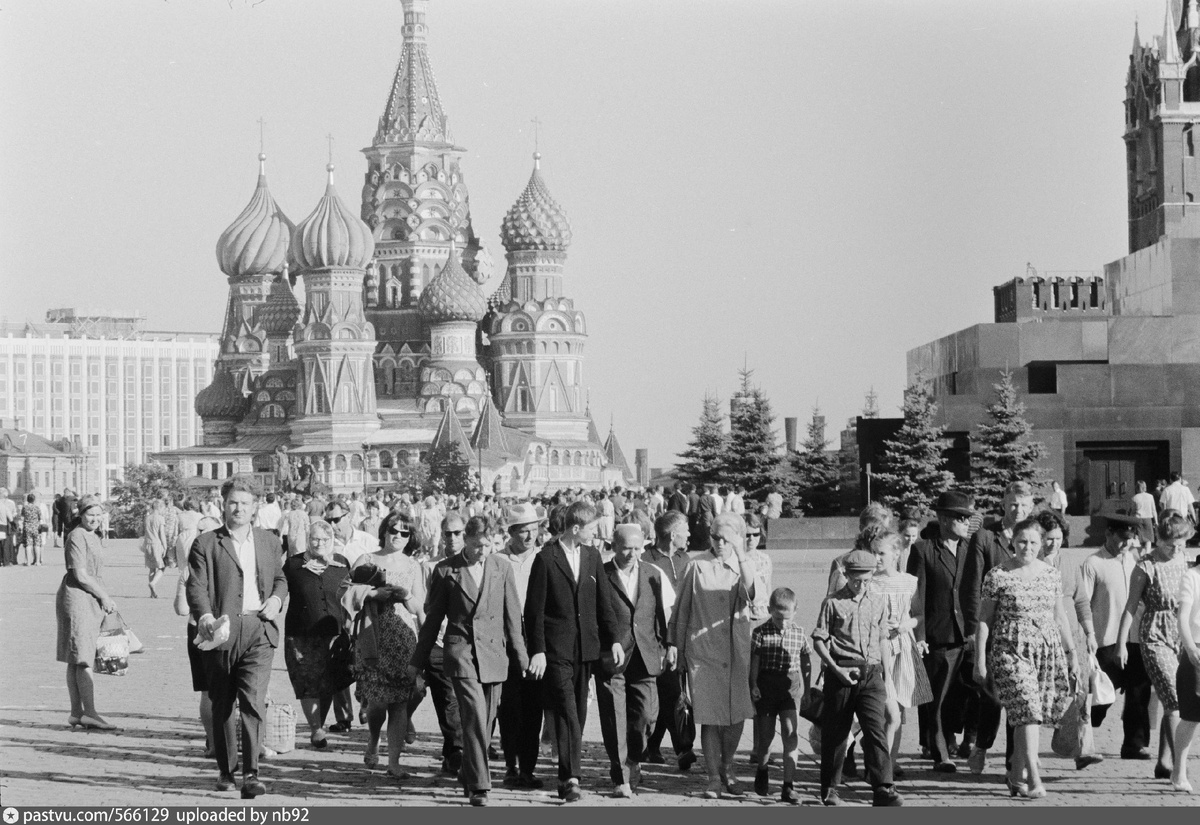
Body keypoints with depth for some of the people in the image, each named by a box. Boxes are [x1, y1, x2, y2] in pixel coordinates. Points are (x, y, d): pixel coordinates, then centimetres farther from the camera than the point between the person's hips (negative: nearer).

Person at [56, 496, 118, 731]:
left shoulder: (93, 538, 18)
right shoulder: (77, 538, -13)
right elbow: (80, 575, -17)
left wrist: (105, 599, 13)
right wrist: (104, 597, -10)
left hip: (91, 600, 10)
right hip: (77, 599, -10)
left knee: (76, 661, 11)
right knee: (83, 659, -9)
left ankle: (77, 712, 15)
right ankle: (89, 713, -9)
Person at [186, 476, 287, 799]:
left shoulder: (269, 542, 13)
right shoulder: (206, 544, 2)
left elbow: (280, 577, 26)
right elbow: (196, 586, -7)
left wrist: (276, 598, 4)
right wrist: (205, 617, -24)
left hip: (259, 630, 1)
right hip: (221, 630, 0)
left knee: (253, 701, -14)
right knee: (221, 706, 10)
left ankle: (250, 773, -15)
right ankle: (226, 770, 26)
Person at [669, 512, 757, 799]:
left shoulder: (742, 567, 6)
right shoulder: (697, 567, 3)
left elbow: (750, 594, -16)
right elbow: (681, 608, 9)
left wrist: (741, 554, -20)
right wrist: (674, 643, 7)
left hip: (736, 650, 2)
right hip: (702, 648, -2)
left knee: (736, 713, 2)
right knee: (710, 715, -4)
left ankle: (727, 769, 23)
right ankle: (714, 777, 5)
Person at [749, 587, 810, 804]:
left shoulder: (799, 634, 3)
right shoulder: (760, 633, -3)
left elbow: (805, 663, 13)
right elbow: (754, 661, -4)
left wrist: (806, 688, 15)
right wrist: (753, 685, -12)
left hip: (791, 687, 1)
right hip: (766, 688, -1)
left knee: (791, 733, -11)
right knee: (766, 734, 9)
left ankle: (788, 786, -10)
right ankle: (761, 770, 39)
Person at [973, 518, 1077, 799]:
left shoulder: (1052, 574, 9)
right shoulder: (998, 576, -4)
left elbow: (1059, 617, 18)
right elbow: (984, 619, -2)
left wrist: (1072, 652, 17)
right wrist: (980, 660, -5)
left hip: (1048, 650, 4)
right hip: (1011, 651, -4)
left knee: (1027, 717, 5)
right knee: (1026, 712, -14)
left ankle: (1017, 774, 20)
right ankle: (1034, 779, -14)